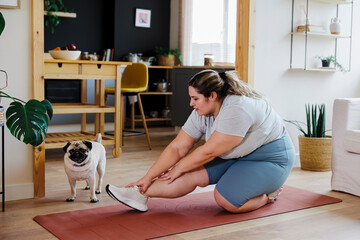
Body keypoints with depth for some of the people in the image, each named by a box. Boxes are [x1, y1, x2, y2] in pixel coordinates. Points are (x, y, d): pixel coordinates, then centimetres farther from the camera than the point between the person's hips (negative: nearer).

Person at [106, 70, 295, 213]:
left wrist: (178, 169, -13)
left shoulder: (238, 109, -33)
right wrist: (148, 178, -10)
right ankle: (140, 194, -16)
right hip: (237, 155, 7)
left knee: (226, 200, -24)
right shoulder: (202, 113, -7)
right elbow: (177, 148, -8)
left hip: (272, 157, -7)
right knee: (195, 173, -13)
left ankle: (268, 194, 0)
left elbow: (208, 152, -28)